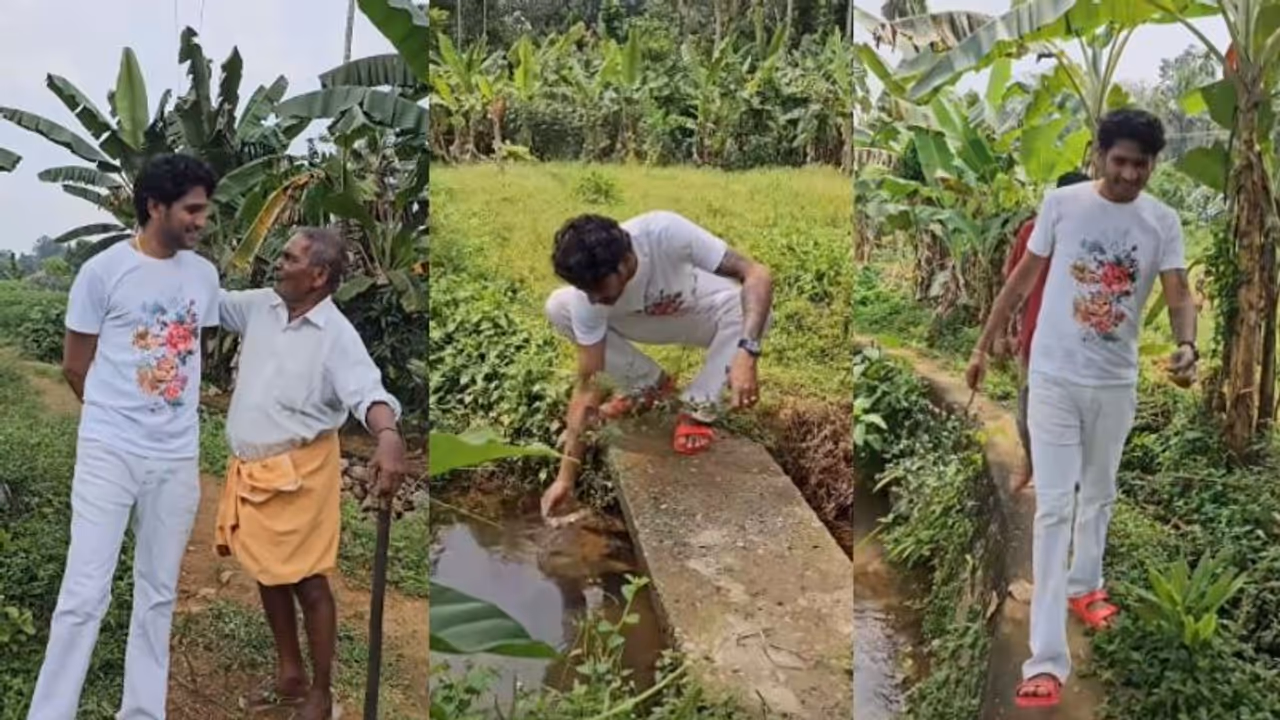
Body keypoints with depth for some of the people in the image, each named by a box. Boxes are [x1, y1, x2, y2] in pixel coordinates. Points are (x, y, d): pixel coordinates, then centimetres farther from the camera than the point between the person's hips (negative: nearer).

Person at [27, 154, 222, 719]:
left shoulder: (204, 275, 5)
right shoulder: (104, 271, -9)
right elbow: (74, 365, 0)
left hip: (178, 456, 5)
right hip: (109, 452, -4)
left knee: (159, 594, 12)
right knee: (85, 593, -5)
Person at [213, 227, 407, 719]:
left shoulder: (337, 334, -17)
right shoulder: (261, 307, 4)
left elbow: (369, 393, -30)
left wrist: (389, 437, -50)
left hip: (299, 471, -7)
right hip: (251, 469, 7)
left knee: (308, 581, 0)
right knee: (267, 573, 17)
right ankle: (290, 676, 34)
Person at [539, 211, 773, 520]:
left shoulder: (665, 232, -40)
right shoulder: (586, 299, -29)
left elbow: (758, 274, -40)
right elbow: (588, 382, -22)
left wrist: (746, 352, -54)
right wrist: (566, 474, -24)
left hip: (707, 318, -2)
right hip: (654, 322, 3)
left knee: (747, 304, -38)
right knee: (558, 308, -18)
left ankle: (699, 408, -17)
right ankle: (648, 386, 2)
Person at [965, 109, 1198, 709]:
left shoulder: (1163, 222, -3)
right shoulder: (1062, 203, -7)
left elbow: (1178, 294, -10)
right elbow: (1024, 277, 2)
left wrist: (1186, 346, -32)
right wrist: (983, 345, 5)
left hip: (1116, 382, 3)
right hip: (1054, 378, -2)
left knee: (1099, 495, 20)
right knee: (1054, 507, -8)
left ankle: (1084, 586, 47)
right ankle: (1046, 659, -9)